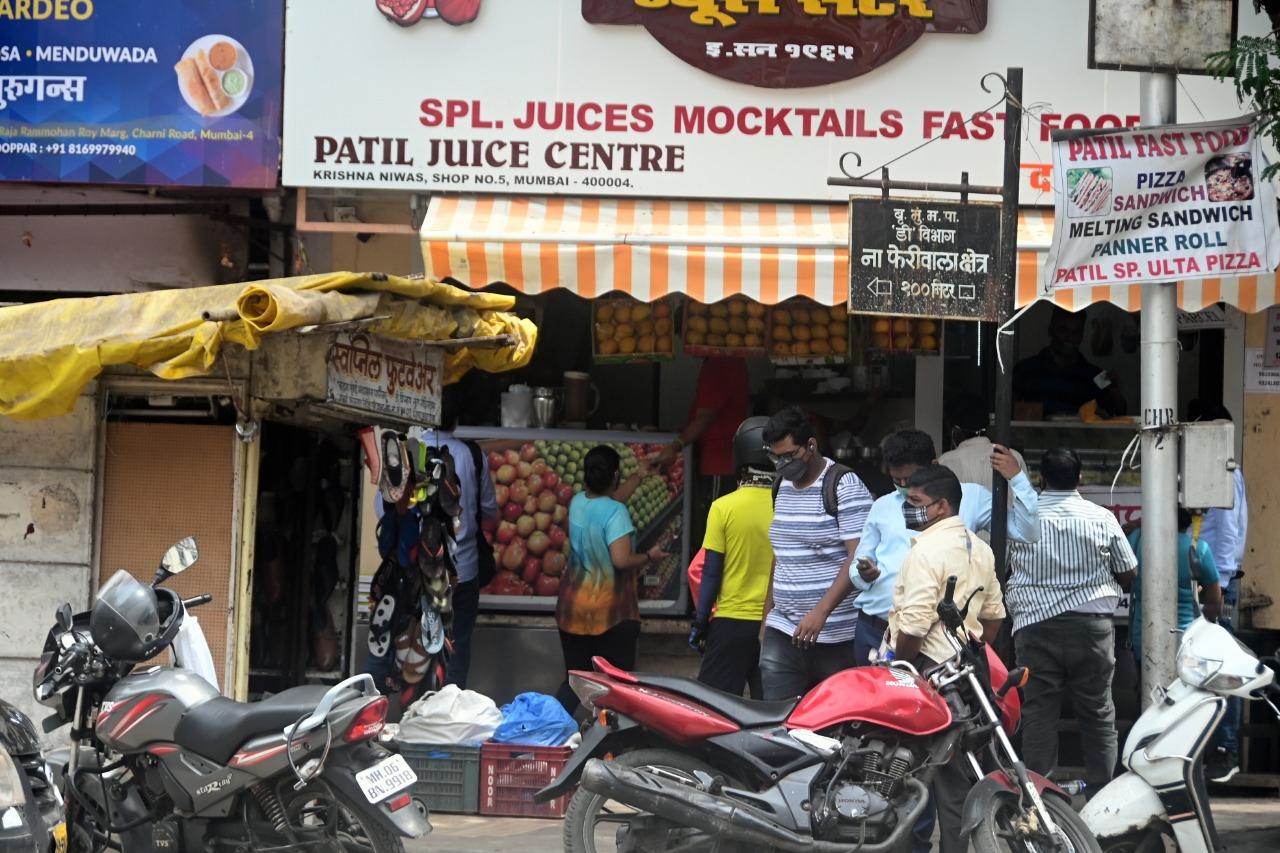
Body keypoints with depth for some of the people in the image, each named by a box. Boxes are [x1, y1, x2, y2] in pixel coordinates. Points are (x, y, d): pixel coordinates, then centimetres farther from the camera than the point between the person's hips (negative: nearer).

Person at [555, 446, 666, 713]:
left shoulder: (577, 502, 3)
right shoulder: (615, 513, -19)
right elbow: (622, 560, -26)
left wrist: (639, 476, 35)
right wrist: (649, 556, -7)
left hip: (572, 607, 7)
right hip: (610, 610, -7)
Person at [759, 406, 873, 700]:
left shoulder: (845, 487, -8)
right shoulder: (782, 487, 16)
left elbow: (857, 559, -17)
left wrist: (821, 612, -25)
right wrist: (768, 614, 23)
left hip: (835, 637, -6)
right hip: (783, 631, 6)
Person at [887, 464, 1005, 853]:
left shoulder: (927, 551, -16)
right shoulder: (979, 549, 12)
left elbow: (914, 626, -21)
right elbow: (994, 614, 19)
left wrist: (897, 669, -10)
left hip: (929, 669, -9)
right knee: (957, 773, 11)